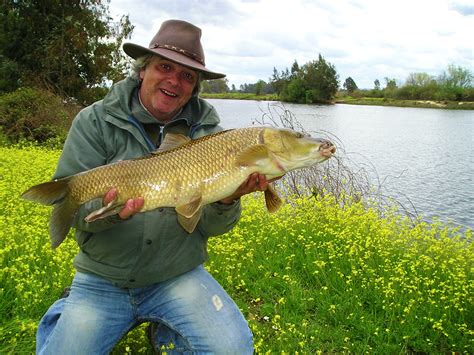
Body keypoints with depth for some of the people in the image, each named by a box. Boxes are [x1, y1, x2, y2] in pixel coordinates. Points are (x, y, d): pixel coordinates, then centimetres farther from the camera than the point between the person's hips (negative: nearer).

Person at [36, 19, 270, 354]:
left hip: (179, 276, 1)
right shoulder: (95, 122, -6)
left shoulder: (208, 132, -4)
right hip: (103, 279, 0)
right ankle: (68, 315, 25)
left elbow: (211, 227, -4)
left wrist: (227, 201, -26)